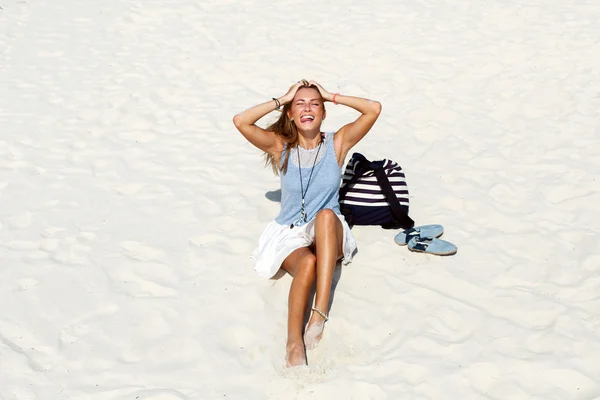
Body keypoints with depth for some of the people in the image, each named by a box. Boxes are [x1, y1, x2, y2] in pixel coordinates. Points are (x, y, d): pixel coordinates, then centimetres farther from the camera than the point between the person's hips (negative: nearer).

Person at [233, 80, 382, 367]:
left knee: (326, 214, -37)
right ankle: (294, 341, -44)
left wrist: (331, 96, -3)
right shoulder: (281, 147, 2)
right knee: (307, 262, -35)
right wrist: (282, 99, -6)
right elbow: (240, 121, -12)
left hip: (329, 236, 0)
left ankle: (320, 312, -47)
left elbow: (374, 109, -10)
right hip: (289, 235, 0)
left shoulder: (337, 143, 1)